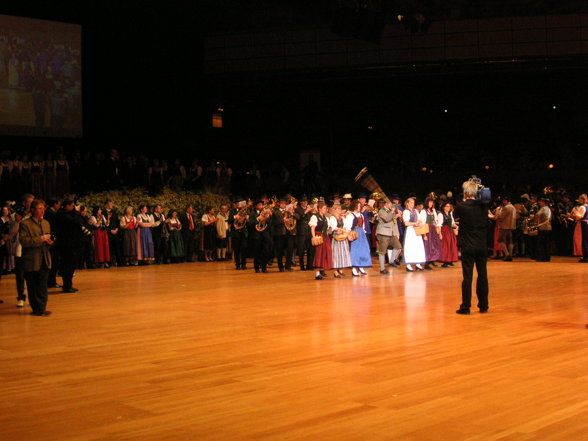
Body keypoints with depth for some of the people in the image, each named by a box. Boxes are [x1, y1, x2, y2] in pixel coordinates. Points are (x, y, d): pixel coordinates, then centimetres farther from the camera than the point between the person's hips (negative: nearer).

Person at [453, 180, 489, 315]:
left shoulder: (461, 206, -11)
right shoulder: (483, 206, 0)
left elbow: (455, 217, 9)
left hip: (468, 247, -3)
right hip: (482, 246, 4)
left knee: (467, 276, -1)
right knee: (482, 275, 11)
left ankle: (465, 307, 1)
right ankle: (483, 306, 17)